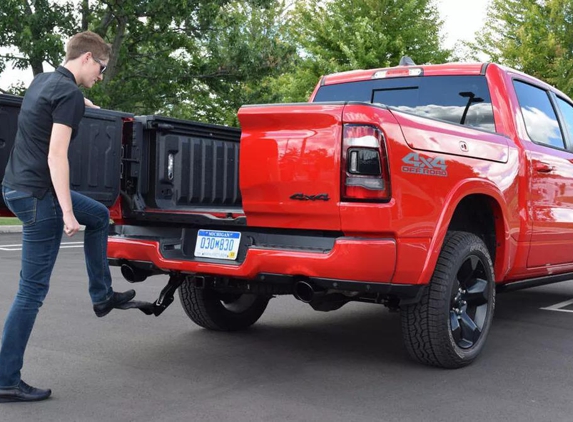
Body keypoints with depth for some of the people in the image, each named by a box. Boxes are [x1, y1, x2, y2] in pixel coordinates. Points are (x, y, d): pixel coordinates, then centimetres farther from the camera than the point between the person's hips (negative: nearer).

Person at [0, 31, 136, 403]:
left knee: (100, 216, 26)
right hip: (38, 195, -10)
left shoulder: (42, 81, 12)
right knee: (33, 290, -4)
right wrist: (68, 214, -22)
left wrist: (80, 104, 49)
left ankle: (101, 295, 32)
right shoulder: (69, 94, -15)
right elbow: (56, 156, -22)